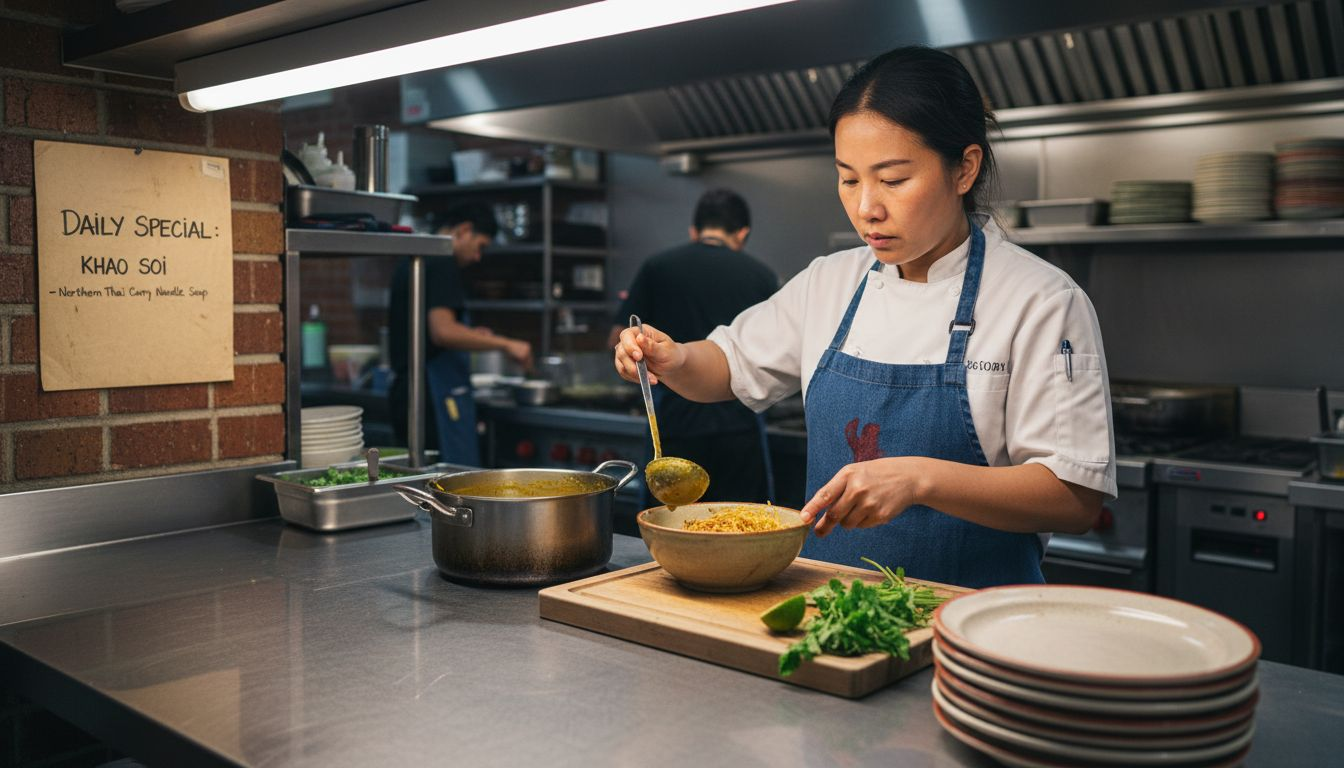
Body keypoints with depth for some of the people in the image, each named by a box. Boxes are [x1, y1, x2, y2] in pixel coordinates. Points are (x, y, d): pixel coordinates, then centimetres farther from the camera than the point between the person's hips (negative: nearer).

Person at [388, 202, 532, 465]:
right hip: (437, 394, -10)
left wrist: (469, 336, 23)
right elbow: (442, 332, -24)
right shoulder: (442, 265, -11)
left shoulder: (412, 263, 19)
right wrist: (505, 344, -18)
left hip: (405, 391, 10)